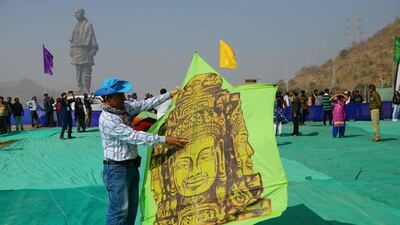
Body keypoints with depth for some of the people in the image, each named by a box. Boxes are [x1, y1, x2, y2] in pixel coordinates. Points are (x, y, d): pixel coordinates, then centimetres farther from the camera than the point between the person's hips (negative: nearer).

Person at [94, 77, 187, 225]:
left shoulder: (124, 107, 2)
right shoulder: (107, 119, -23)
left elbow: (145, 104, 7)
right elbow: (134, 137, -27)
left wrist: (169, 95, 5)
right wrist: (164, 140, -26)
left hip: (132, 166, 9)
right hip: (116, 169, -9)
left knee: (131, 208, 17)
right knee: (119, 210, -1)